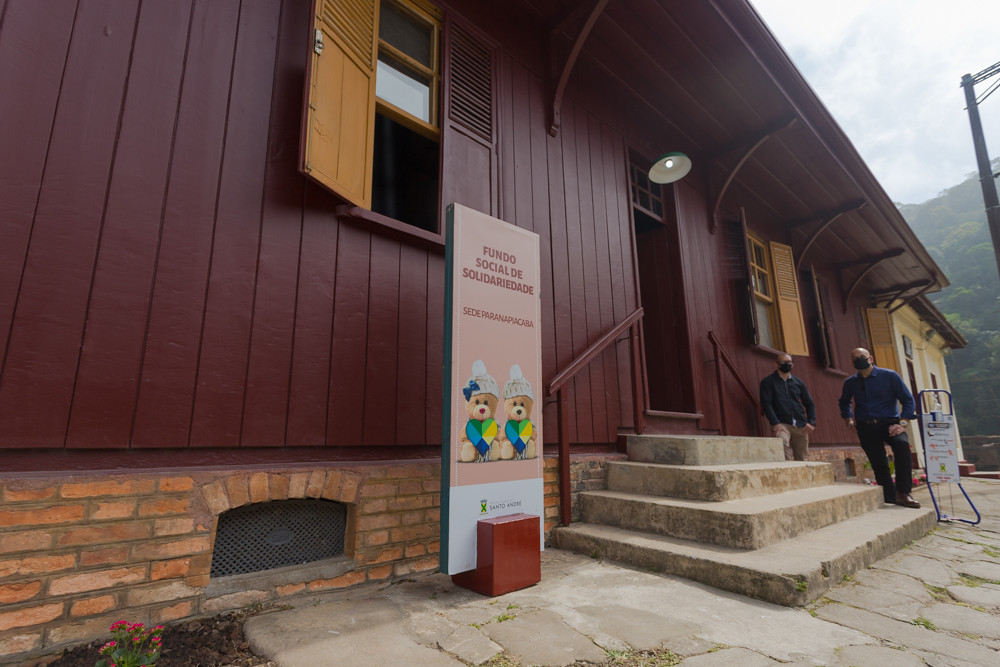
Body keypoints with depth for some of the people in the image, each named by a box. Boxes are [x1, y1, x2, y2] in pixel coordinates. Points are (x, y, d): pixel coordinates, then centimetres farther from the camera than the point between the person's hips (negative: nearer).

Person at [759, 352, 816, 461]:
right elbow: (766, 404, -5)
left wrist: (811, 422, 3)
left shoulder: (798, 382, 17)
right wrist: (775, 423, -17)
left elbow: (809, 403, 19)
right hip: (781, 424, -5)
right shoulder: (768, 382, 3)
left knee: (801, 459, 6)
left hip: (800, 426, 5)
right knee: (785, 457, -22)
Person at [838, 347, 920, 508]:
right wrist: (848, 418, 11)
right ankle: (890, 501, 10)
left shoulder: (889, 376, -2)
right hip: (865, 428, 3)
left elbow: (908, 399, -4)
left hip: (888, 424, -3)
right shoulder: (850, 382, 7)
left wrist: (902, 423, -14)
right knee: (879, 466, 1)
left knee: (902, 444, -31)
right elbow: (844, 402, 26)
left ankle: (903, 493, -26)